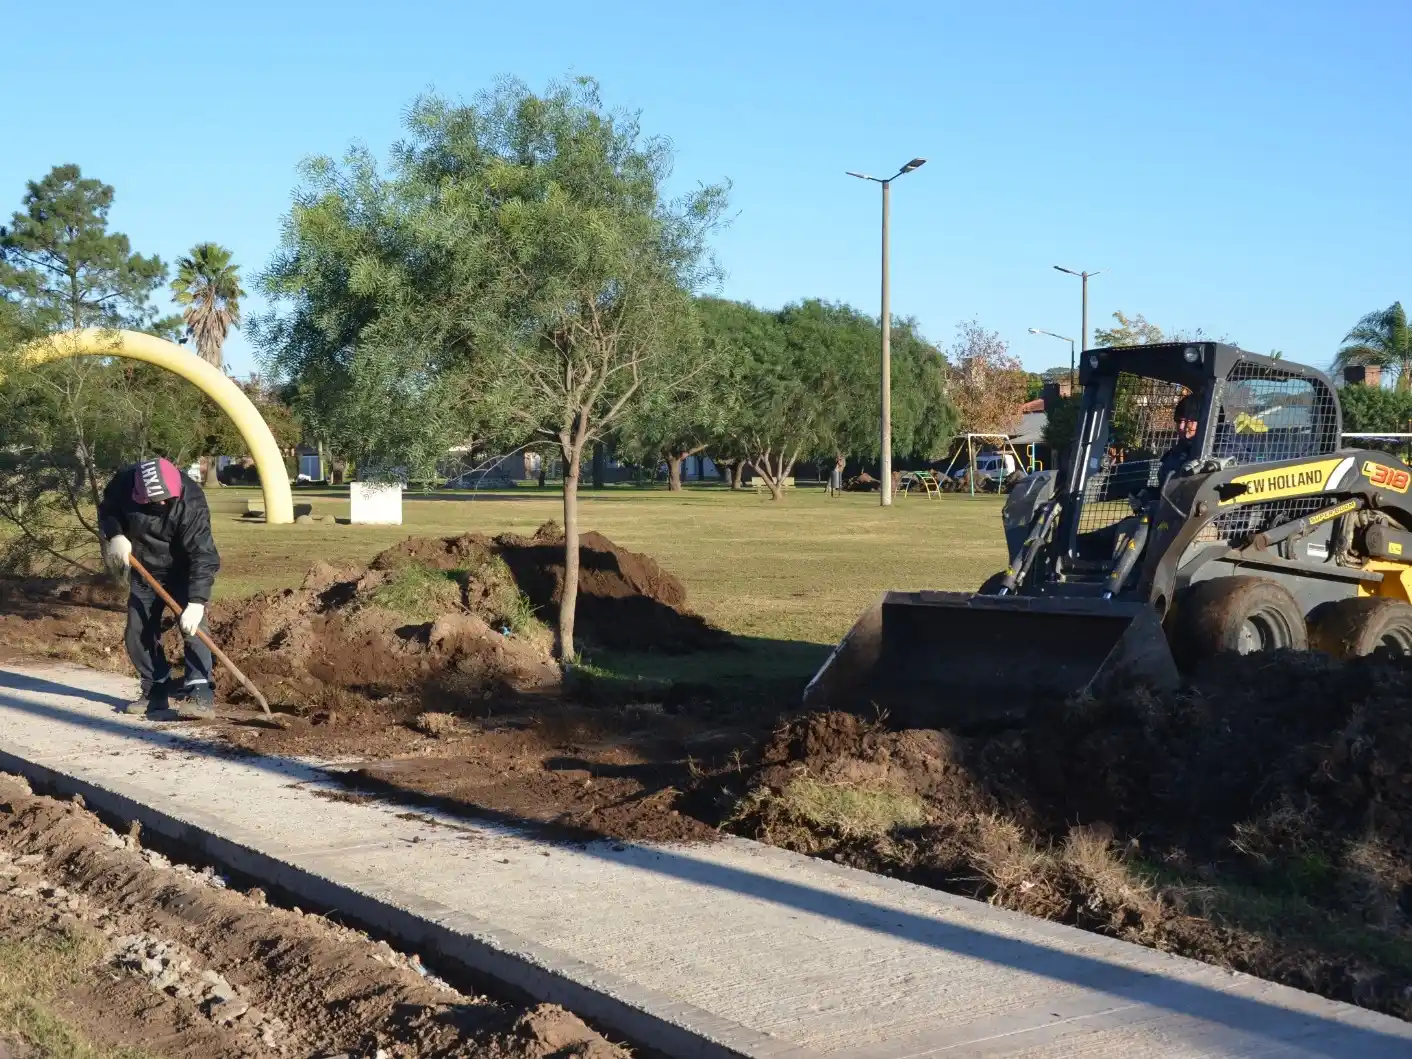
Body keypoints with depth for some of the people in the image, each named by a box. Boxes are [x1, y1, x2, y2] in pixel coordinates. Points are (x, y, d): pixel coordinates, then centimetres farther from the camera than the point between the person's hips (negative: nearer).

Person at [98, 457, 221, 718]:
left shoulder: (190, 501, -32)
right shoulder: (124, 483, -21)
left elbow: (203, 555, -34)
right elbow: (107, 510, 2)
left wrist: (197, 601, -41)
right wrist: (115, 535, -20)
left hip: (183, 572, -5)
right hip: (144, 571, 5)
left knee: (192, 626, -20)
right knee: (138, 633, 5)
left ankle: (201, 694, -23)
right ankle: (155, 691, 19)